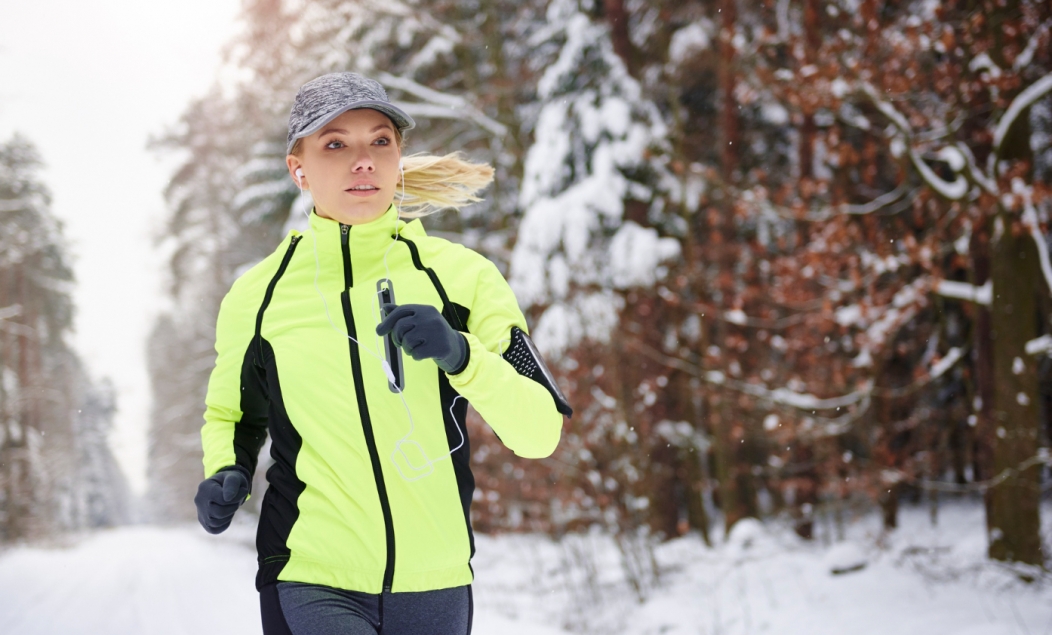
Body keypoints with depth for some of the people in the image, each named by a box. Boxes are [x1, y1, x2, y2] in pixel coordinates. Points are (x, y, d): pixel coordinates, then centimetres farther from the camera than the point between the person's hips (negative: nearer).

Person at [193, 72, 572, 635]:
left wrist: (459, 354, -20)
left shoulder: (460, 276, 0)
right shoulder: (257, 297, 2)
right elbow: (230, 416, 19)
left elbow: (540, 433, -5)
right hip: (311, 583, -1)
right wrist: (226, 474, -2)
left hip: (433, 587, 1)